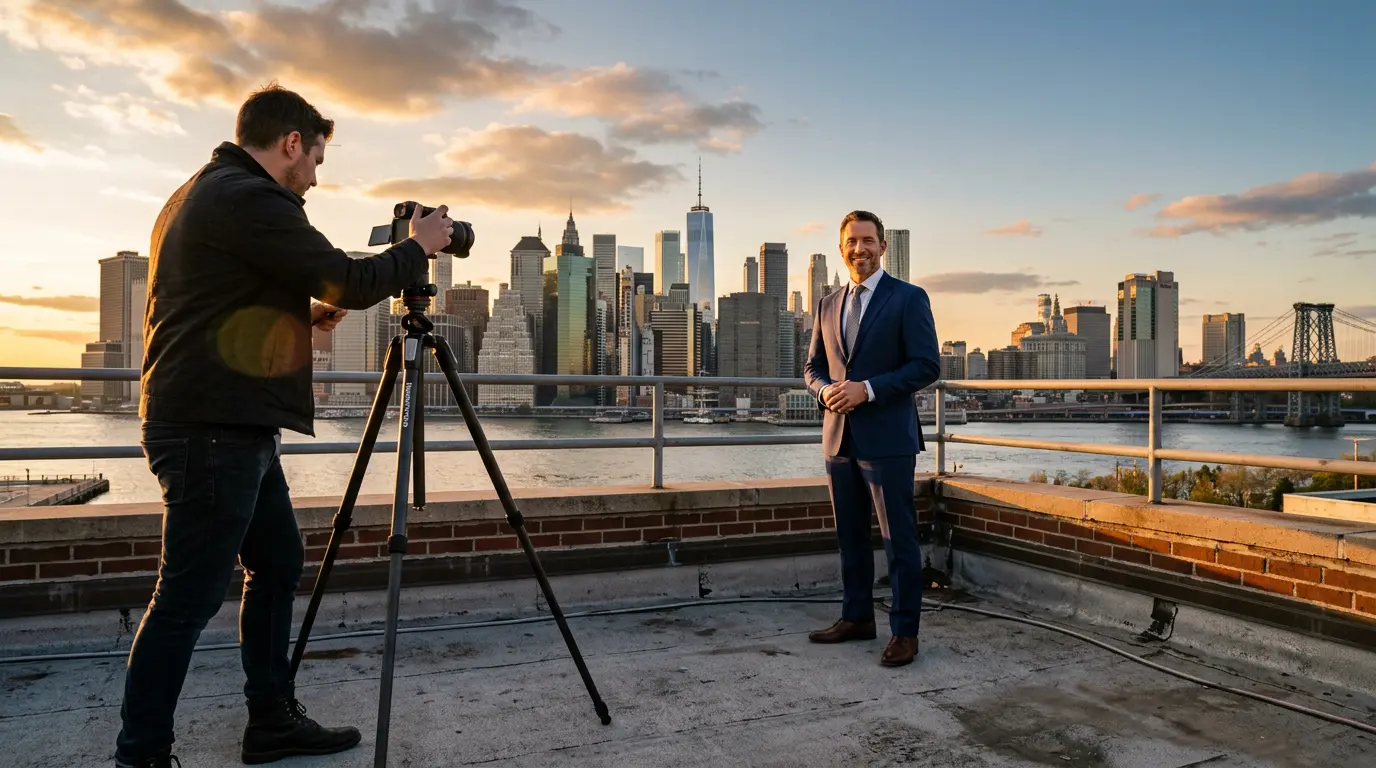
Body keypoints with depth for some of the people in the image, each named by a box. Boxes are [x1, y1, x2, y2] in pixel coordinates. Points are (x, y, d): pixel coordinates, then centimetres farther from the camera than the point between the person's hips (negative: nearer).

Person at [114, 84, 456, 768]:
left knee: (278, 564, 15)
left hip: (234, 428, 11)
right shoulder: (249, 199, -14)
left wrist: (308, 313, 18)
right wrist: (418, 248, 1)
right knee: (189, 598, -2)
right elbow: (350, 283, -14)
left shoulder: (200, 193, 18)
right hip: (215, 431, -11)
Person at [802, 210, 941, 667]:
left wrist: (868, 388, -19)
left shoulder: (908, 298, -3)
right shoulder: (829, 304, 14)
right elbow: (813, 367, 17)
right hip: (839, 437, 6)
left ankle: (904, 631, 12)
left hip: (887, 439, -6)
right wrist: (825, 390, -6)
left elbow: (927, 366, -10)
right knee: (850, 536, 15)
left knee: (899, 539, 1)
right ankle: (857, 617, 29)